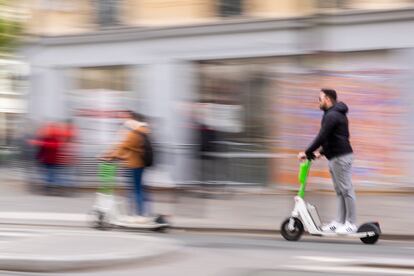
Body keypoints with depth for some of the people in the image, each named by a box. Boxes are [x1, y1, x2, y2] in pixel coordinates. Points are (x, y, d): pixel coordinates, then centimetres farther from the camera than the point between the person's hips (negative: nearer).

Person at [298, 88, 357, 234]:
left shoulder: (332, 116, -15)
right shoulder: (334, 114, 19)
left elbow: (321, 137, -19)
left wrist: (307, 153, -14)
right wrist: (322, 152, 19)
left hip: (341, 157, -11)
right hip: (335, 157, 11)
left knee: (346, 189, -8)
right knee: (340, 191, 11)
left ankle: (351, 223, -6)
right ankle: (340, 222, 14)